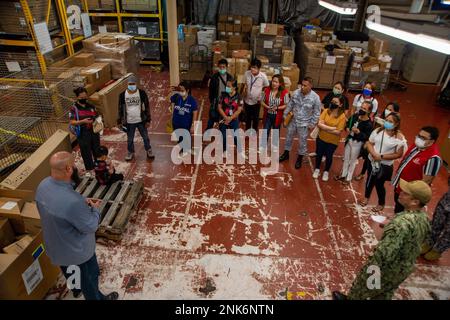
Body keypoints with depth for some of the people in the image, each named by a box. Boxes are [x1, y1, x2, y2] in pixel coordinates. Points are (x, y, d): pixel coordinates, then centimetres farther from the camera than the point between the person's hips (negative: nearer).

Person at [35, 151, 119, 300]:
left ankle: (76, 290, 65)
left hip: (55, 245, 8)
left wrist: (83, 201, -4)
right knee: (89, 276, 23)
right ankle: (96, 298, 49)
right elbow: (90, 227, -27)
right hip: (77, 250, -8)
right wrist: (94, 209, -10)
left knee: (69, 272, 36)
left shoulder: (43, 185, -17)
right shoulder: (73, 201, -43)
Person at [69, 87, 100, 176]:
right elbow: (72, 122, -12)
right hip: (83, 134, -4)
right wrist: (83, 121, -26)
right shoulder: (74, 108, -8)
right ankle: (89, 169, 24)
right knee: (86, 152, 8)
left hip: (94, 131, 4)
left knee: (97, 149, 16)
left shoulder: (91, 106, 5)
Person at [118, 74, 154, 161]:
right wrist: (120, 121, 2)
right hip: (129, 122, 1)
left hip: (141, 121, -1)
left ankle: (148, 151, 35)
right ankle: (131, 152, 38)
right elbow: (120, 109, 2)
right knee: (130, 139, 16)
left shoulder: (142, 93, -10)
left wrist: (148, 120, -4)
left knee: (145, 137, 13)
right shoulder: (123, 95, -7)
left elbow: (147, 106, -3)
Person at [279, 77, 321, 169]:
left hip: (304, 124, -3)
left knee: (302, 142, 12)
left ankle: (300, 158, 34)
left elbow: (316, 113, -10)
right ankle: (286, 154, 42)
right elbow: (290, 105, 3)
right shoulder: (296, 92, -11)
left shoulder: (315, 97, -19)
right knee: (289, 137, 19)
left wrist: (312, 124, -8)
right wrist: (285, 115, 8)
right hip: (293, 121, 4)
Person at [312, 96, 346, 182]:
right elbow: (319, 124, -18)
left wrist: (324, 128, -20)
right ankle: (317, 169, 42)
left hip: (333, 141, -2)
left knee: (328, 156, 14)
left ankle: (326, 172, 39)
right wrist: (332, 128, -25)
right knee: (319, 154, 18)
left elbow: (338, 132, -21)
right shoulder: (326, 111, -10)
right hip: (321, 138, 2)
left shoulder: (342, 116, -18)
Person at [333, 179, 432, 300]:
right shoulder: (425, 218, -8)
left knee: (362, 287, 21)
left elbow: (386, 252, -37)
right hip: (406, 268, 8)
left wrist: (370, 268, -23)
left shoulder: (403, 222, -37)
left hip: (387, 268, -7)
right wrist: (390, 226, 7)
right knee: (384, 295, 29)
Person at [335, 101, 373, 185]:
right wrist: (347, 128, -8)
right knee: (346, 158, 21)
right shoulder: (355, 116, -5)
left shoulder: (369, 123, -22)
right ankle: (343, 175, 40)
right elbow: (347, 123, 12)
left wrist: (358, 132, -35)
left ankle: (348, 178, 29)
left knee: (353, 161, 11)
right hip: (349, 140, 6)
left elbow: (367, 137, -24)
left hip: (357, 143, -6)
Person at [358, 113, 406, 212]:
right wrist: (374, 154, -21)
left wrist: (381, 157, -22)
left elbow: (398, 154, -15)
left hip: (385, 165, -4)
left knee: (379, 184, 10)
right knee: (370, 180, 22)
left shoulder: (399, 137, -17)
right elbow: (369, 143, -3)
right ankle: (366, 197, 48)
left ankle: (381, 203, 37)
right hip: (372, 161, 4)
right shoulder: (378, 130, -6)